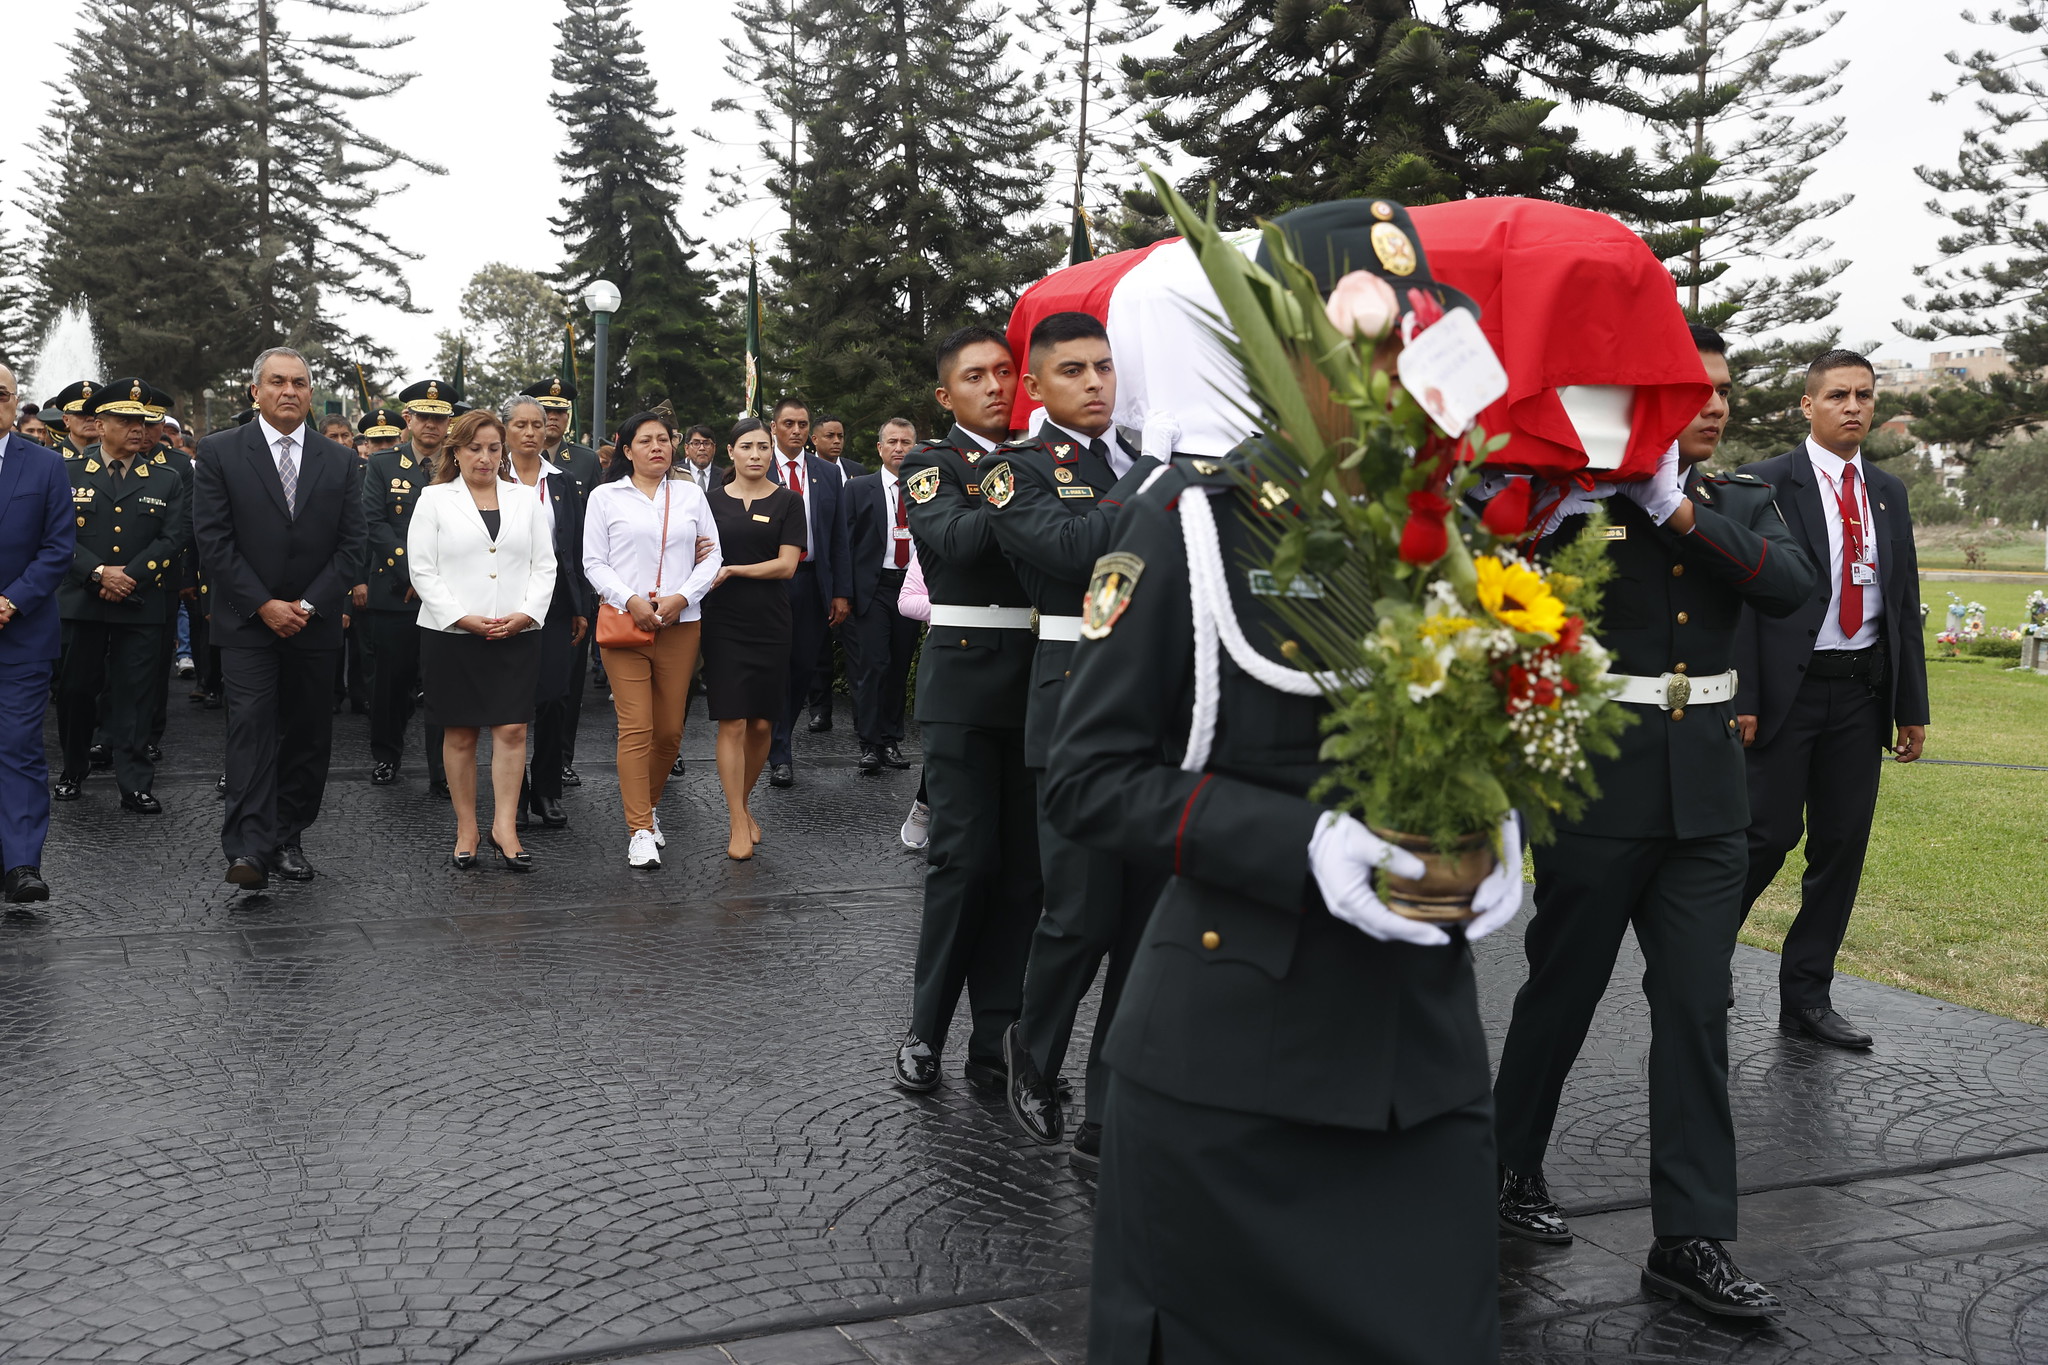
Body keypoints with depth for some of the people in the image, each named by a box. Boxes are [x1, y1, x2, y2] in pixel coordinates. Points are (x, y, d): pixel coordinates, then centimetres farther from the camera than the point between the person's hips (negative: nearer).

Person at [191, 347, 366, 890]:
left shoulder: (341, 462, 7)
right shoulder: (219, 453, 0)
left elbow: (350, 545, 3)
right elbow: (213, 540, -6)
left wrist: (307, 606, -8)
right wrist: (264, 605, -12)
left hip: (314, 622, 3)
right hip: (247, 621, -3)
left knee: (308, 734, 6)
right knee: (252, 726, -12)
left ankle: (289, 839, 15)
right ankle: (249, 848, -17)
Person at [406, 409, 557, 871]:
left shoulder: (524, 500, 12)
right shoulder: (434, 500, 4)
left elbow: (544, 565, 9)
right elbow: (422, 570, -2)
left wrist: (526, 613, -7)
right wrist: (463, 618, -12)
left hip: (516, 636, 2)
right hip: (451, 636, -1)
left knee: (512, 729, -5)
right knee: (459, 733, 4)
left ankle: (504, 825, 1)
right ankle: (466, 829, 14)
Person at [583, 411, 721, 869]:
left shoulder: (690, 495, 11)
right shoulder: (606, 497, 5)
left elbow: (711, 557, 8)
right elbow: (594, 562, 2)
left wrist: (682, 596, -8)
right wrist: (630, 600, -13)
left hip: (680, 624, 2)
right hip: (624, 622, -2)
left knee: (669, 729, 5)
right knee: (636, 727, -8)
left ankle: (646, 801, 29)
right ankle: (640, 831, -4)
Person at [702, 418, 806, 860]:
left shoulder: (788, 502, 3)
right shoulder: (712, 500, 7)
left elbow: (787, 564, -5)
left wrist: (733, 569, -12)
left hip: (770, 623, 0)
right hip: (723, 622, 0)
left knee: (762, 724, 5)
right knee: (732, 724, -5)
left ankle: (743, 805, 26)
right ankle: (738, 824, 1)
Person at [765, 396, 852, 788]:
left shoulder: (828, 475, 9)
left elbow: (839, 538, 8)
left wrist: (842, 592, 2)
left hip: (813, 583, 3)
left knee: (804, 667, 8)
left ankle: (779, 737, 30)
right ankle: (778, 755, 7)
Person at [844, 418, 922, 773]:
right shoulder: (859, 488, 3)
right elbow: (847, 541, 0)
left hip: (911, 587, 2)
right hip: (873, 587, -2)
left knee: (900, 667, 9)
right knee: (873, 664, -6)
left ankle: (892, 740, 18)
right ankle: (870, 743, -1)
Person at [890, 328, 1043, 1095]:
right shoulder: (930, 466, 2)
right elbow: (958, 537, -18)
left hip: (1041, 680, 4)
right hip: (968, 681, -4)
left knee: (1025, 862, 4)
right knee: (963, 858, -4)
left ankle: (996, 1037, 12)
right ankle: (926, 1032, 10)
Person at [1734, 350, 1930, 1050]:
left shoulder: (1889, 492, 14)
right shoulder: (1765, 484, -4)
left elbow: (1905, 602, 16)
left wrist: (1913, 706, 11)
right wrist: (1740, 699, -15)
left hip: (1862, 694, 6)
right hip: (1787, 690, -6)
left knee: (1842, 844, 6)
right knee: (1768, 833, -8)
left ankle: (1806, 996, 16)